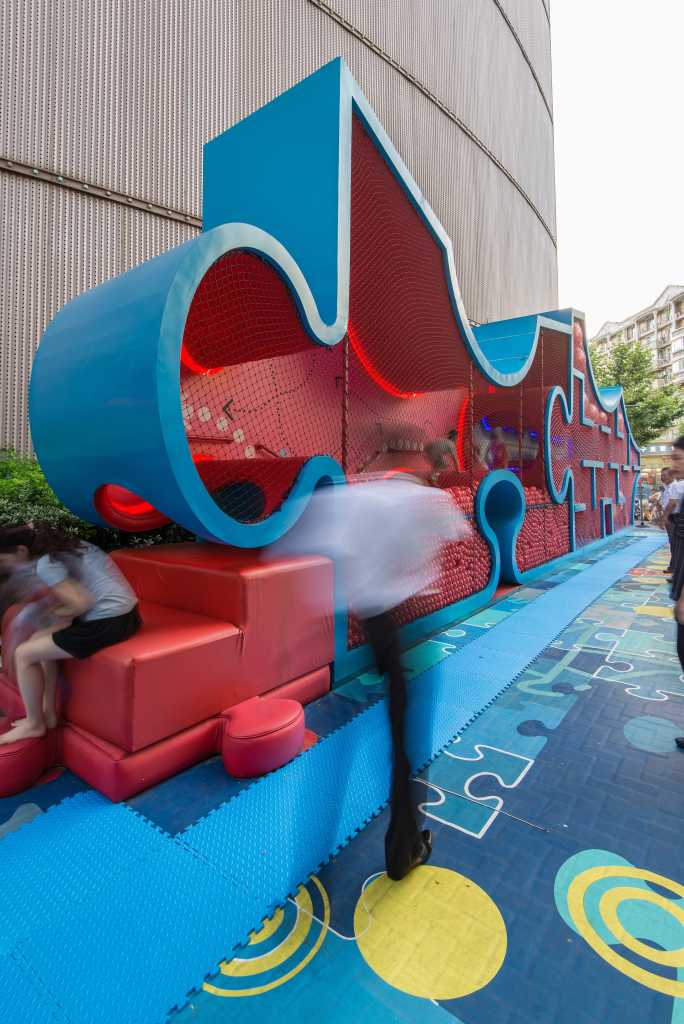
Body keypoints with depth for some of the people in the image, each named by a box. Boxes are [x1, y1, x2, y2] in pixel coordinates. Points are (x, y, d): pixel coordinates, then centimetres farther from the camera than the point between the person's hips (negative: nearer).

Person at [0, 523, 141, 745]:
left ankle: (34, 724, 20)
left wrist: (57, 613, 1)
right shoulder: (58, 546, 14)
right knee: (38, 640, 20)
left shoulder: (45, 565, -13)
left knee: (23, 654, 2)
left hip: (109, 623, -9)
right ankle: (48, 714, 28)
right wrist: (61, 613, 4)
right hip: (122, 613, 9)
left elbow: (81, 604, -18)